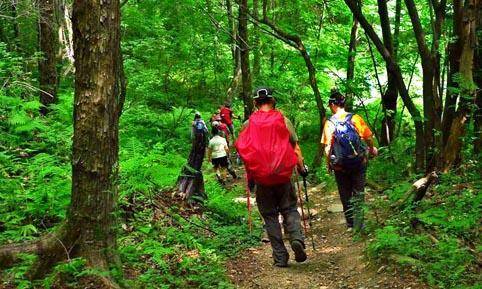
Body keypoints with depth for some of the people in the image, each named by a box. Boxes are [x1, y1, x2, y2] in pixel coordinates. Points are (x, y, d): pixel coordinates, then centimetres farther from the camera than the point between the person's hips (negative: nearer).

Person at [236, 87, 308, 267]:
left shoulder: (248, 124, 1)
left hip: (261, 178, 0)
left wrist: (250, 177, 14)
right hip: (283, 175, 0)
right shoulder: (283, 121, 0)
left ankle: (280, 257, 8)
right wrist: (301, 167, 11)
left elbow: (243, 151, 5)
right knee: (290, 209, 13)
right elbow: (295, 147, 0)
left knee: (270, 216, 8)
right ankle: (297, 239, -13)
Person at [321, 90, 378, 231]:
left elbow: (327, 147, -10)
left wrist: (329, 164, 3)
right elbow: (368, 137, -2)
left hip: (340, 165, 0)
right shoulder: (355, 118, -6)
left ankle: (350, 224, 22)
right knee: (358, 193, 9)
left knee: (345, 195, 14)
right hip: (359, 162, 0)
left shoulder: (329, 123, -8)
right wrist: (372, 149, 18)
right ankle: (358, 224, 4)